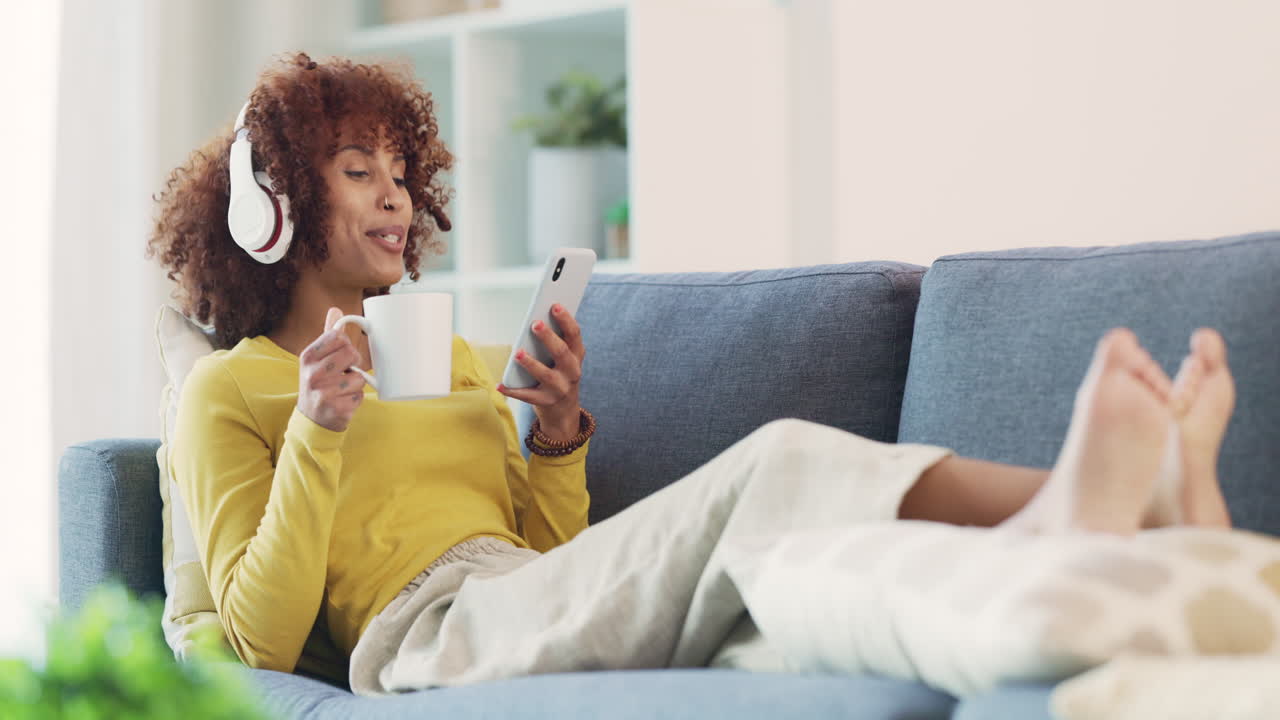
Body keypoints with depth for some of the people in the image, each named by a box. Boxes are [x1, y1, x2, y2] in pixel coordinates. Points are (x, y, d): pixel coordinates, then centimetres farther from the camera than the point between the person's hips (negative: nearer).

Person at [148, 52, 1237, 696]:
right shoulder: (228, 392, 13)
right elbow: (265, 638, 1)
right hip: (426, 631, -6)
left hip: (535, 612, 6)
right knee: (779, 464, -30)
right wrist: (317, 435, -9)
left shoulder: (456, 363, 32)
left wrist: (558, 438, 7)